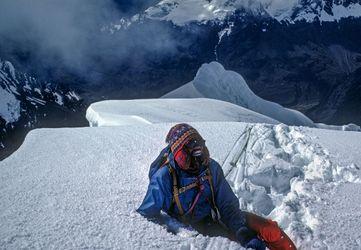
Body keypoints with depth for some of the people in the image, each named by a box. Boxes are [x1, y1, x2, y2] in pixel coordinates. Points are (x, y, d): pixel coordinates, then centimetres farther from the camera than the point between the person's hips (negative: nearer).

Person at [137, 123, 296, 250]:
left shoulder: (210, 167, -12)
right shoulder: (164, 177, -24)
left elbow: (228, 205, -11)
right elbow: (146, 214, -14)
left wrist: (245, 233, -23)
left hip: (217, 216, 4)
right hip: (194, 228, -4)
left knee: (268, 228, -12)